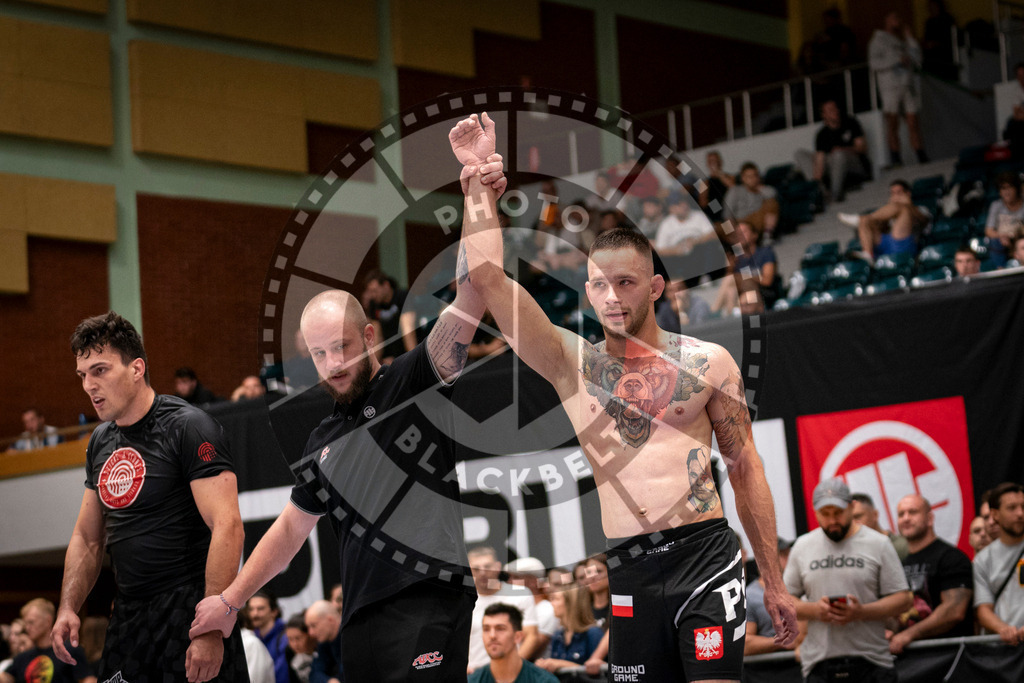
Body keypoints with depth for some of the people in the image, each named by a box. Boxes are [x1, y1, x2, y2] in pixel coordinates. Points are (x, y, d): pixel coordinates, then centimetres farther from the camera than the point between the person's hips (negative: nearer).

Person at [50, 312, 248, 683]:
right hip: (128, 617, 8)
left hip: (188, 610, -7)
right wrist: (68, 608, 5)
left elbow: (227, 527, -20)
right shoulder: (101, 442, 13)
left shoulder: (189, 427, -12)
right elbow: (87, 538, 21)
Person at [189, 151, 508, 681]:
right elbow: (290, 529, 31)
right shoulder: (325, 441, 21)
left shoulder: (412, 382, 2)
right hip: (359, 624, 7)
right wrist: (229, 600, 29)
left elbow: (470, 298, -11)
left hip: (427, 611, -7)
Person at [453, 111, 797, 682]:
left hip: (705, 554, -1)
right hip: (627, 570, 1)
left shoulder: (707, 362, 7)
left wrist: (774, 582, 9)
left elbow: (746, 468, 10)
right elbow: (488, 276, 0)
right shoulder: (571, 363, 8)